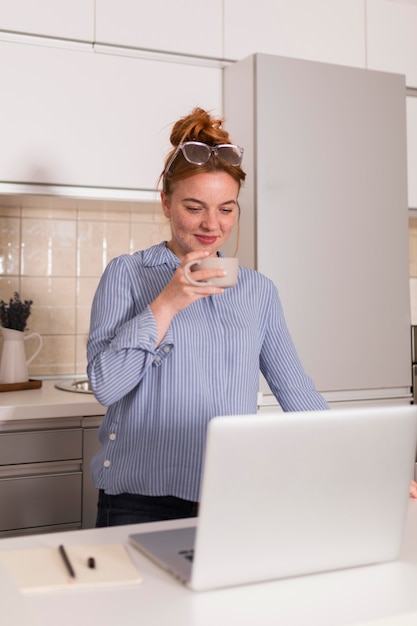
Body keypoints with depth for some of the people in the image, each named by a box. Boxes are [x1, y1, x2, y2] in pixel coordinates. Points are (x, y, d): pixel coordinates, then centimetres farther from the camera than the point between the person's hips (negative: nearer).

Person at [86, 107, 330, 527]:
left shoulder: (259, 289, 8)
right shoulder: (127, 274, 0)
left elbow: (294, 388, 10)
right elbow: (104, 385, -9)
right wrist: (167, 303, -17)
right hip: (142, 504, -2)